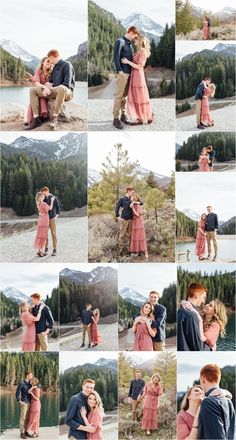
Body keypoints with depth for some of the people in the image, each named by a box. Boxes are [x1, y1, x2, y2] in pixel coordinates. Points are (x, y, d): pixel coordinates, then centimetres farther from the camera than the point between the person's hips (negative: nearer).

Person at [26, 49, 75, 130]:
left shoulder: (66, 65, -5)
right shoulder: (54, 67, 19)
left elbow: (67, 84, -15)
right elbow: (51, 82, 21)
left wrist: (53, 88, -10)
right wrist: (47, 87, -3)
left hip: (67, 92, -8)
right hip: (54, 92, 8)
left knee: (62, 88, -44)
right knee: (32, 90, -3)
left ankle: (54, 118, -37)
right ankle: (36, 118, -17)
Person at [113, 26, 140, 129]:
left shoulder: (129, 43, 16)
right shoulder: (120, 42, -8)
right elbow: (116, 58, -15)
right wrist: (119, 71, -19)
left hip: (129, 73, 8)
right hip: (122, 73, -8)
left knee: (125, 95, 13)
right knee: (119, 95, -5)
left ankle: (123, 115, 20)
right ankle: (116, 118, -2)